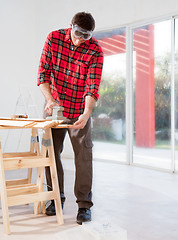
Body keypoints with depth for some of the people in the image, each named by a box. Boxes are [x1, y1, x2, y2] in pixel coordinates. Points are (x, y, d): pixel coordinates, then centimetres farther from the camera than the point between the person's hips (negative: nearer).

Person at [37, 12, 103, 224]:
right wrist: (49, 99, -22)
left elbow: (93, 87, -21)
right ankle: (56, 198, 24)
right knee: (51, 153, 8)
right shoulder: (54, 38, -7)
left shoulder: (95, 51, -14)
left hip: (80, 111, -2)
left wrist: (86, 114, -36)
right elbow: (43, 73, -7)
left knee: (83, 156, -5)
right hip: (54, 107, 3)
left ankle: (84, 205, 5)